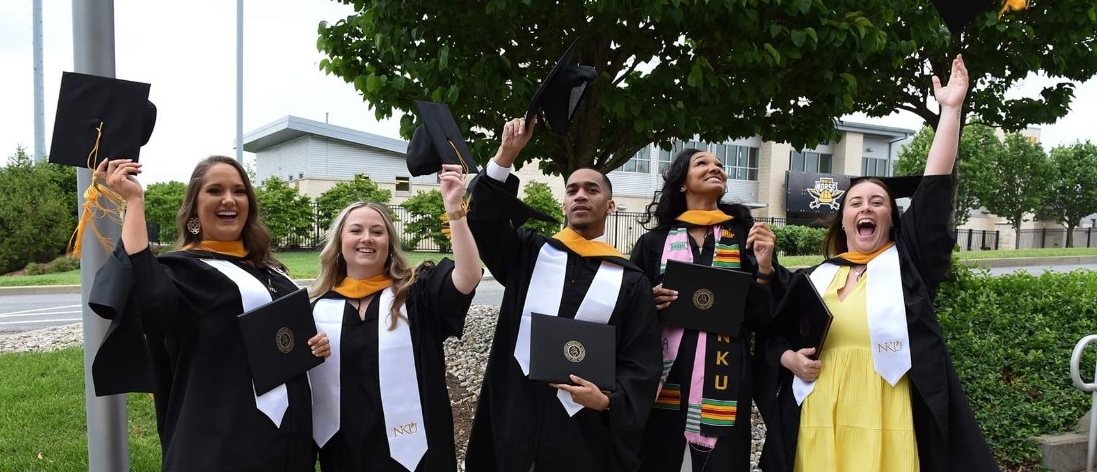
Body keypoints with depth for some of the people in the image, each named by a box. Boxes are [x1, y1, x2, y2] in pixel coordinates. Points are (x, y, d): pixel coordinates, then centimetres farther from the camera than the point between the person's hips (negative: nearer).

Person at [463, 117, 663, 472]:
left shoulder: (630, 280, 3)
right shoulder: (529, 253, 6)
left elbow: (641, 364, 1)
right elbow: (482, 220, -10)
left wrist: (609, 401, -16)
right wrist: (507, 153, -18)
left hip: (586, 426, -1)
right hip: (516, 416, 1)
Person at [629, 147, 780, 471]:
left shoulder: (745, 236, 7)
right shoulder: (655, 241, 6)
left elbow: (763, 318, 3)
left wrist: (764, 267, -10)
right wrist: (650, 303, -11)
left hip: (723, 381, 0)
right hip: (665, 378, 0)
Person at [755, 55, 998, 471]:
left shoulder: (908, 263, 4)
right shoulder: (817, 277, 11)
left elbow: (936, 188, -4)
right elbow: (775, 333, 19)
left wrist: (951, 108, -6)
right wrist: (788, 358, -3)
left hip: (887, 425, -2)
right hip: (821, 423, 3)